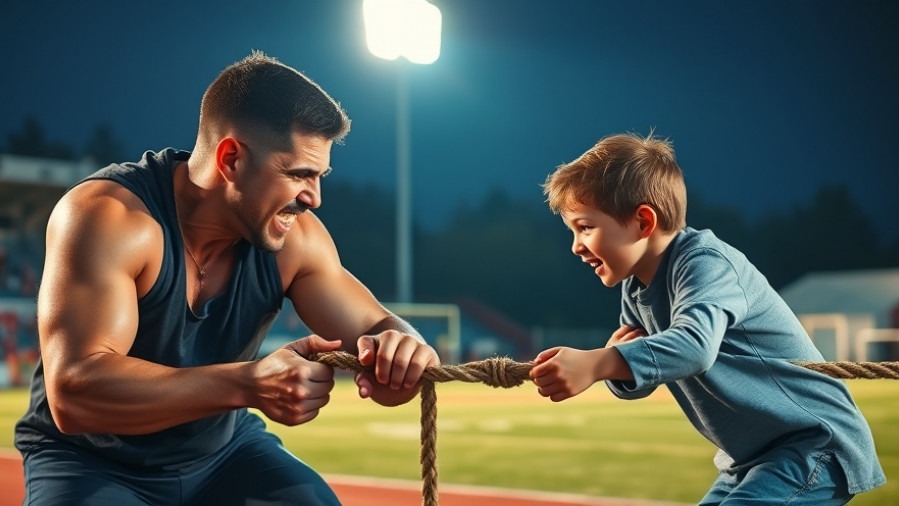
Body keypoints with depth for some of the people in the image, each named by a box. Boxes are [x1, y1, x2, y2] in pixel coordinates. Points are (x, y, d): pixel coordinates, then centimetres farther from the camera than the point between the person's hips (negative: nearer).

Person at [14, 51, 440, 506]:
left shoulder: (295, 238, -11)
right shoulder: (106, 217, -27)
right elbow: (73, 391, -36)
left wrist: (399, 350, -33)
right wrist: (248, 384, -46)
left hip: (223, 450, 4)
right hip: (92, 462, -4)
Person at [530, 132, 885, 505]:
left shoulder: (705, 262, -23)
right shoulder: (636, 290, 5)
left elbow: (694, 344, -43)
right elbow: (636, 381, 9)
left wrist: (594, 363, -55)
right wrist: (616, 362, -15)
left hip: (818, 444, -10)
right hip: (751, 457, 10)